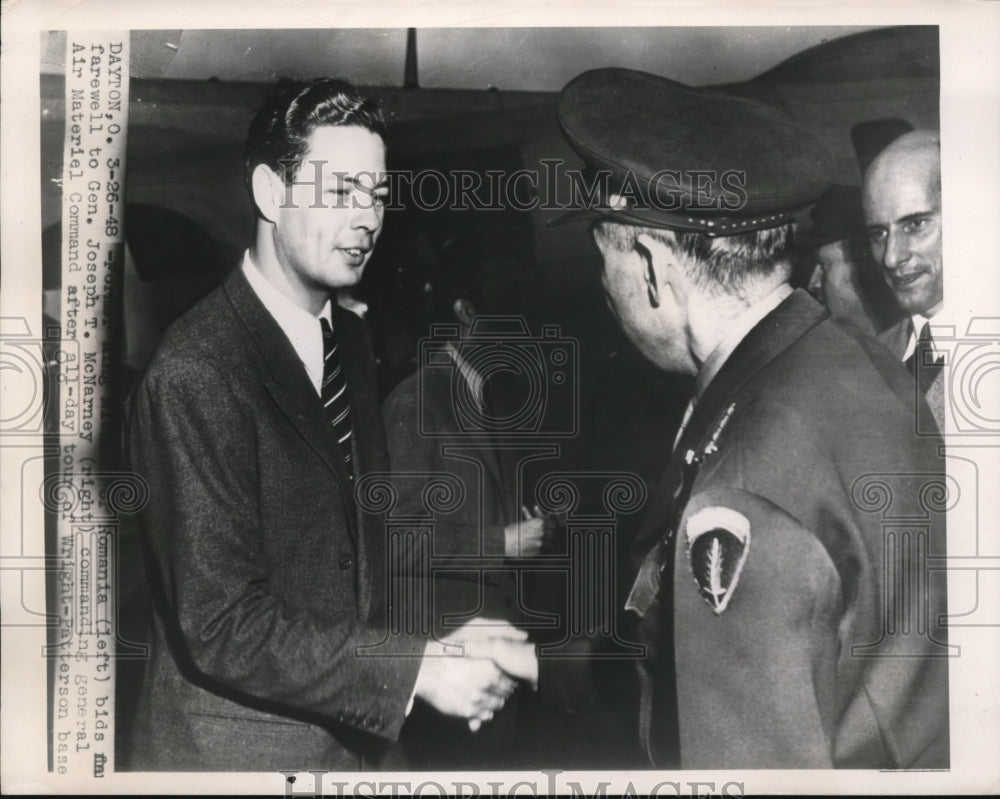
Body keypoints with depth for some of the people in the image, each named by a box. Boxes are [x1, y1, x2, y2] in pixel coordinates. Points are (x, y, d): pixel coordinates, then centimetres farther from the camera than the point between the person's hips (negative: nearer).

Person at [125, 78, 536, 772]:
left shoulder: (350, 338, 3)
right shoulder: (196, 375, -22)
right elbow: (218, 626, -22)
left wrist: (445, 643, -2)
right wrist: (416, 671, -22)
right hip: (235, 749, -7)